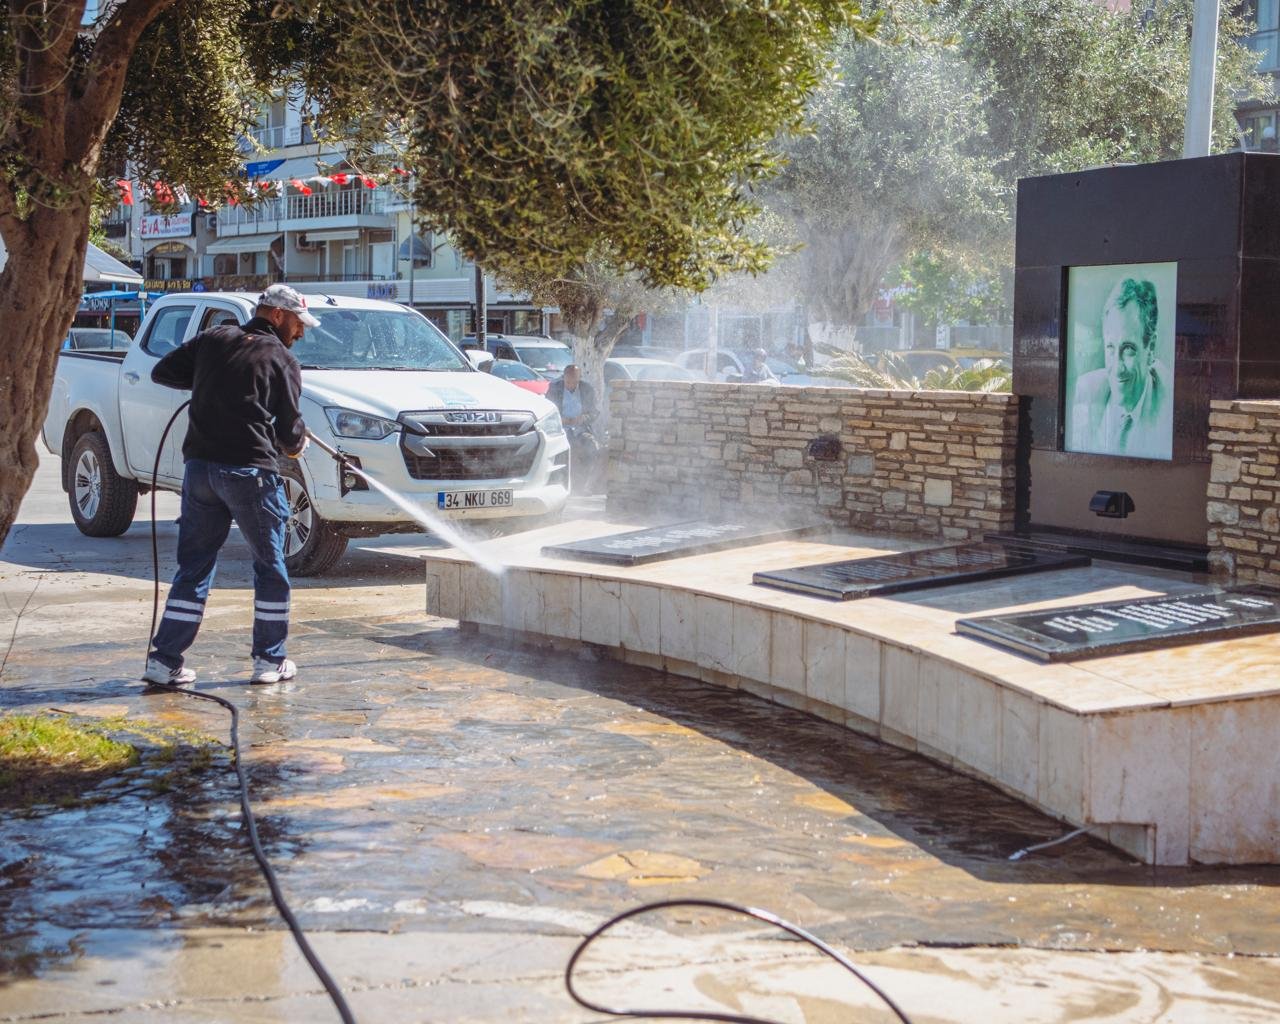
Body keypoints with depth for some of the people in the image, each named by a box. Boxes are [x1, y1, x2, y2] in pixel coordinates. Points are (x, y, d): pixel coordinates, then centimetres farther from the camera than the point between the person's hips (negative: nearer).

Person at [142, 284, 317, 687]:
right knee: (270, 567, 10)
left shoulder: (213, 340, 11)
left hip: (199, 467, 5)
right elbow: (290, 430, -1)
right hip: (249, 472, -5)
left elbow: (163, 372, 15)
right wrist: (296, 446, 21)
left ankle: (164, 661, 5)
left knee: (193, 567, 10)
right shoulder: (282, 360, -1)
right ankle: (270, 661, 13)